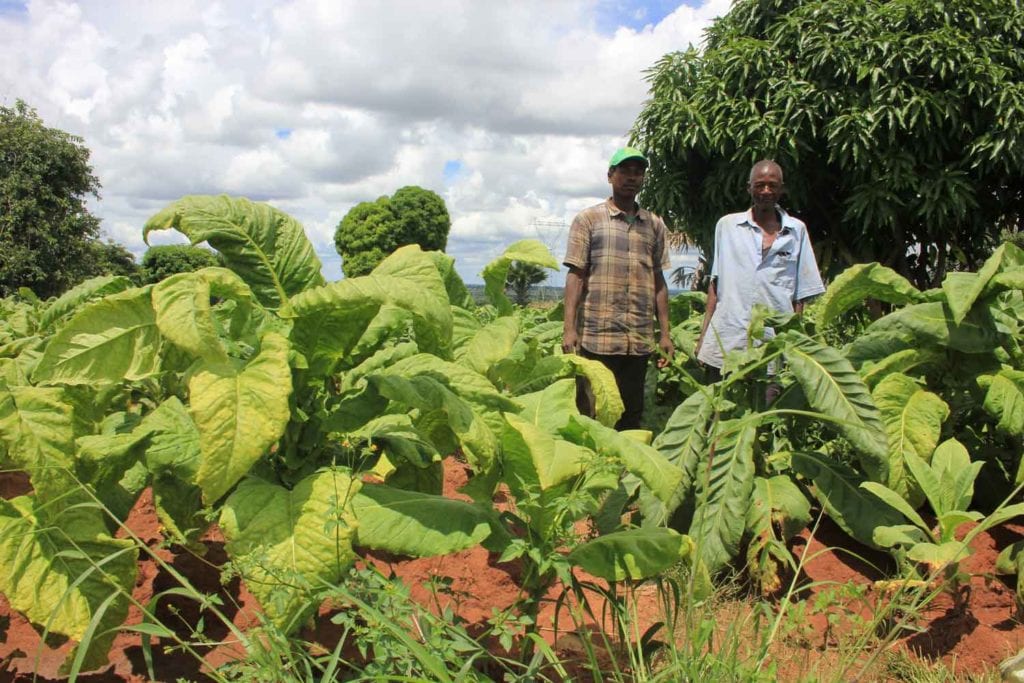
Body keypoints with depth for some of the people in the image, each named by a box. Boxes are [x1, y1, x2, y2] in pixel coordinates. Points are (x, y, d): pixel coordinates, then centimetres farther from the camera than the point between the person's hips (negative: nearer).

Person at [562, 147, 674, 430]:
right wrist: (569, 329, -9)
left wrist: (665, 334, 11)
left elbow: (658, 281, 15)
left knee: (632, 416, 9)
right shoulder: (588, 220, 4)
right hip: (597, 336, -3)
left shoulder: (654, 225, 14)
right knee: (592, 414, 0)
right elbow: (575, 276, -1)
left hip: (640, 339, 4)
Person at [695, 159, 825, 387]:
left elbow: (800, 295, 11)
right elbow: (715, 283, 12)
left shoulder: (797, 230, 9)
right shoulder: (726, 225, 9)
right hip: (725, 343, 0)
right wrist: (703, 334, 6)